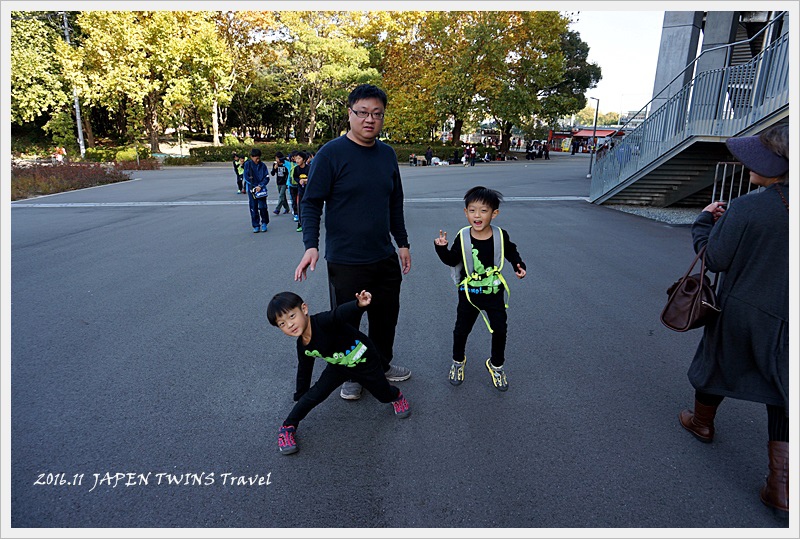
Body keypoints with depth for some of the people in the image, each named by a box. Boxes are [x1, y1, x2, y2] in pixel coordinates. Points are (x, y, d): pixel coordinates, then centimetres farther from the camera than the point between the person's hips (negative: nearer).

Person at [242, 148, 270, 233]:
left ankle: (264, 223, 14)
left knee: (262, 207, -6)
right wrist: (255, 186, -8)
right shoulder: (247, 164, 0)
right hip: (252, 189, 0)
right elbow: (246, 177, -4)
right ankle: (256, 226, 13)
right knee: (253, 208, 4)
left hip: (261, 189, 0)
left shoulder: (262, 165, 3)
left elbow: (267, 178, 2)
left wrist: (260, 186, -11)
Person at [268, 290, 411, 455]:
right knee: (314, 395, -8)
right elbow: (304, 372, 5)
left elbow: (342, 313, -57)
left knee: (384, 396, 14)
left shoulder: (322, 322, -37)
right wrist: (300, 397, 17)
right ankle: (288, 427, 13)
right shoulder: (303, 346, -13)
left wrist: (359, 304, -78)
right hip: (339, 366, 4)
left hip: (364, 361, -4)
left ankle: (396, 396, 50)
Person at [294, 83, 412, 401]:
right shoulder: (331, 154, -10)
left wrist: (402, 243, 17)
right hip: (345, 262, -5)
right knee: (346, 323, 9)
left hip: (385, 258, 5)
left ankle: (381, 366, 41)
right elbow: (311, 203, -10)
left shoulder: (387, 154, 7)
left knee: (386, 317, 18)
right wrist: (311, 246, -22)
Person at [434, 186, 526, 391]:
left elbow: (511, 252, 6)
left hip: (494, 292, 1)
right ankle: (458, 361, 38)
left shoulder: (501, 236, -12)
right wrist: (442, 249, -22)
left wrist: (519, 266, -10)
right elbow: (452, 260, -6)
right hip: (469, 293, 0)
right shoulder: (462, 238, -13)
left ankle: (496, 364, 33)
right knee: (461, 329, 11)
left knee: (500, 330, 9)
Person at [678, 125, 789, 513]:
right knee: (782, 394, 11)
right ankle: (781, 484, 14)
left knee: (718, 363, 22)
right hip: (785, 318, 3)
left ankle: (702, 422, 45)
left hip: (739, 310, -3)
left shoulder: (743, 209, -21)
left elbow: (714, 259, -13)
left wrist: (705, 221, 1)